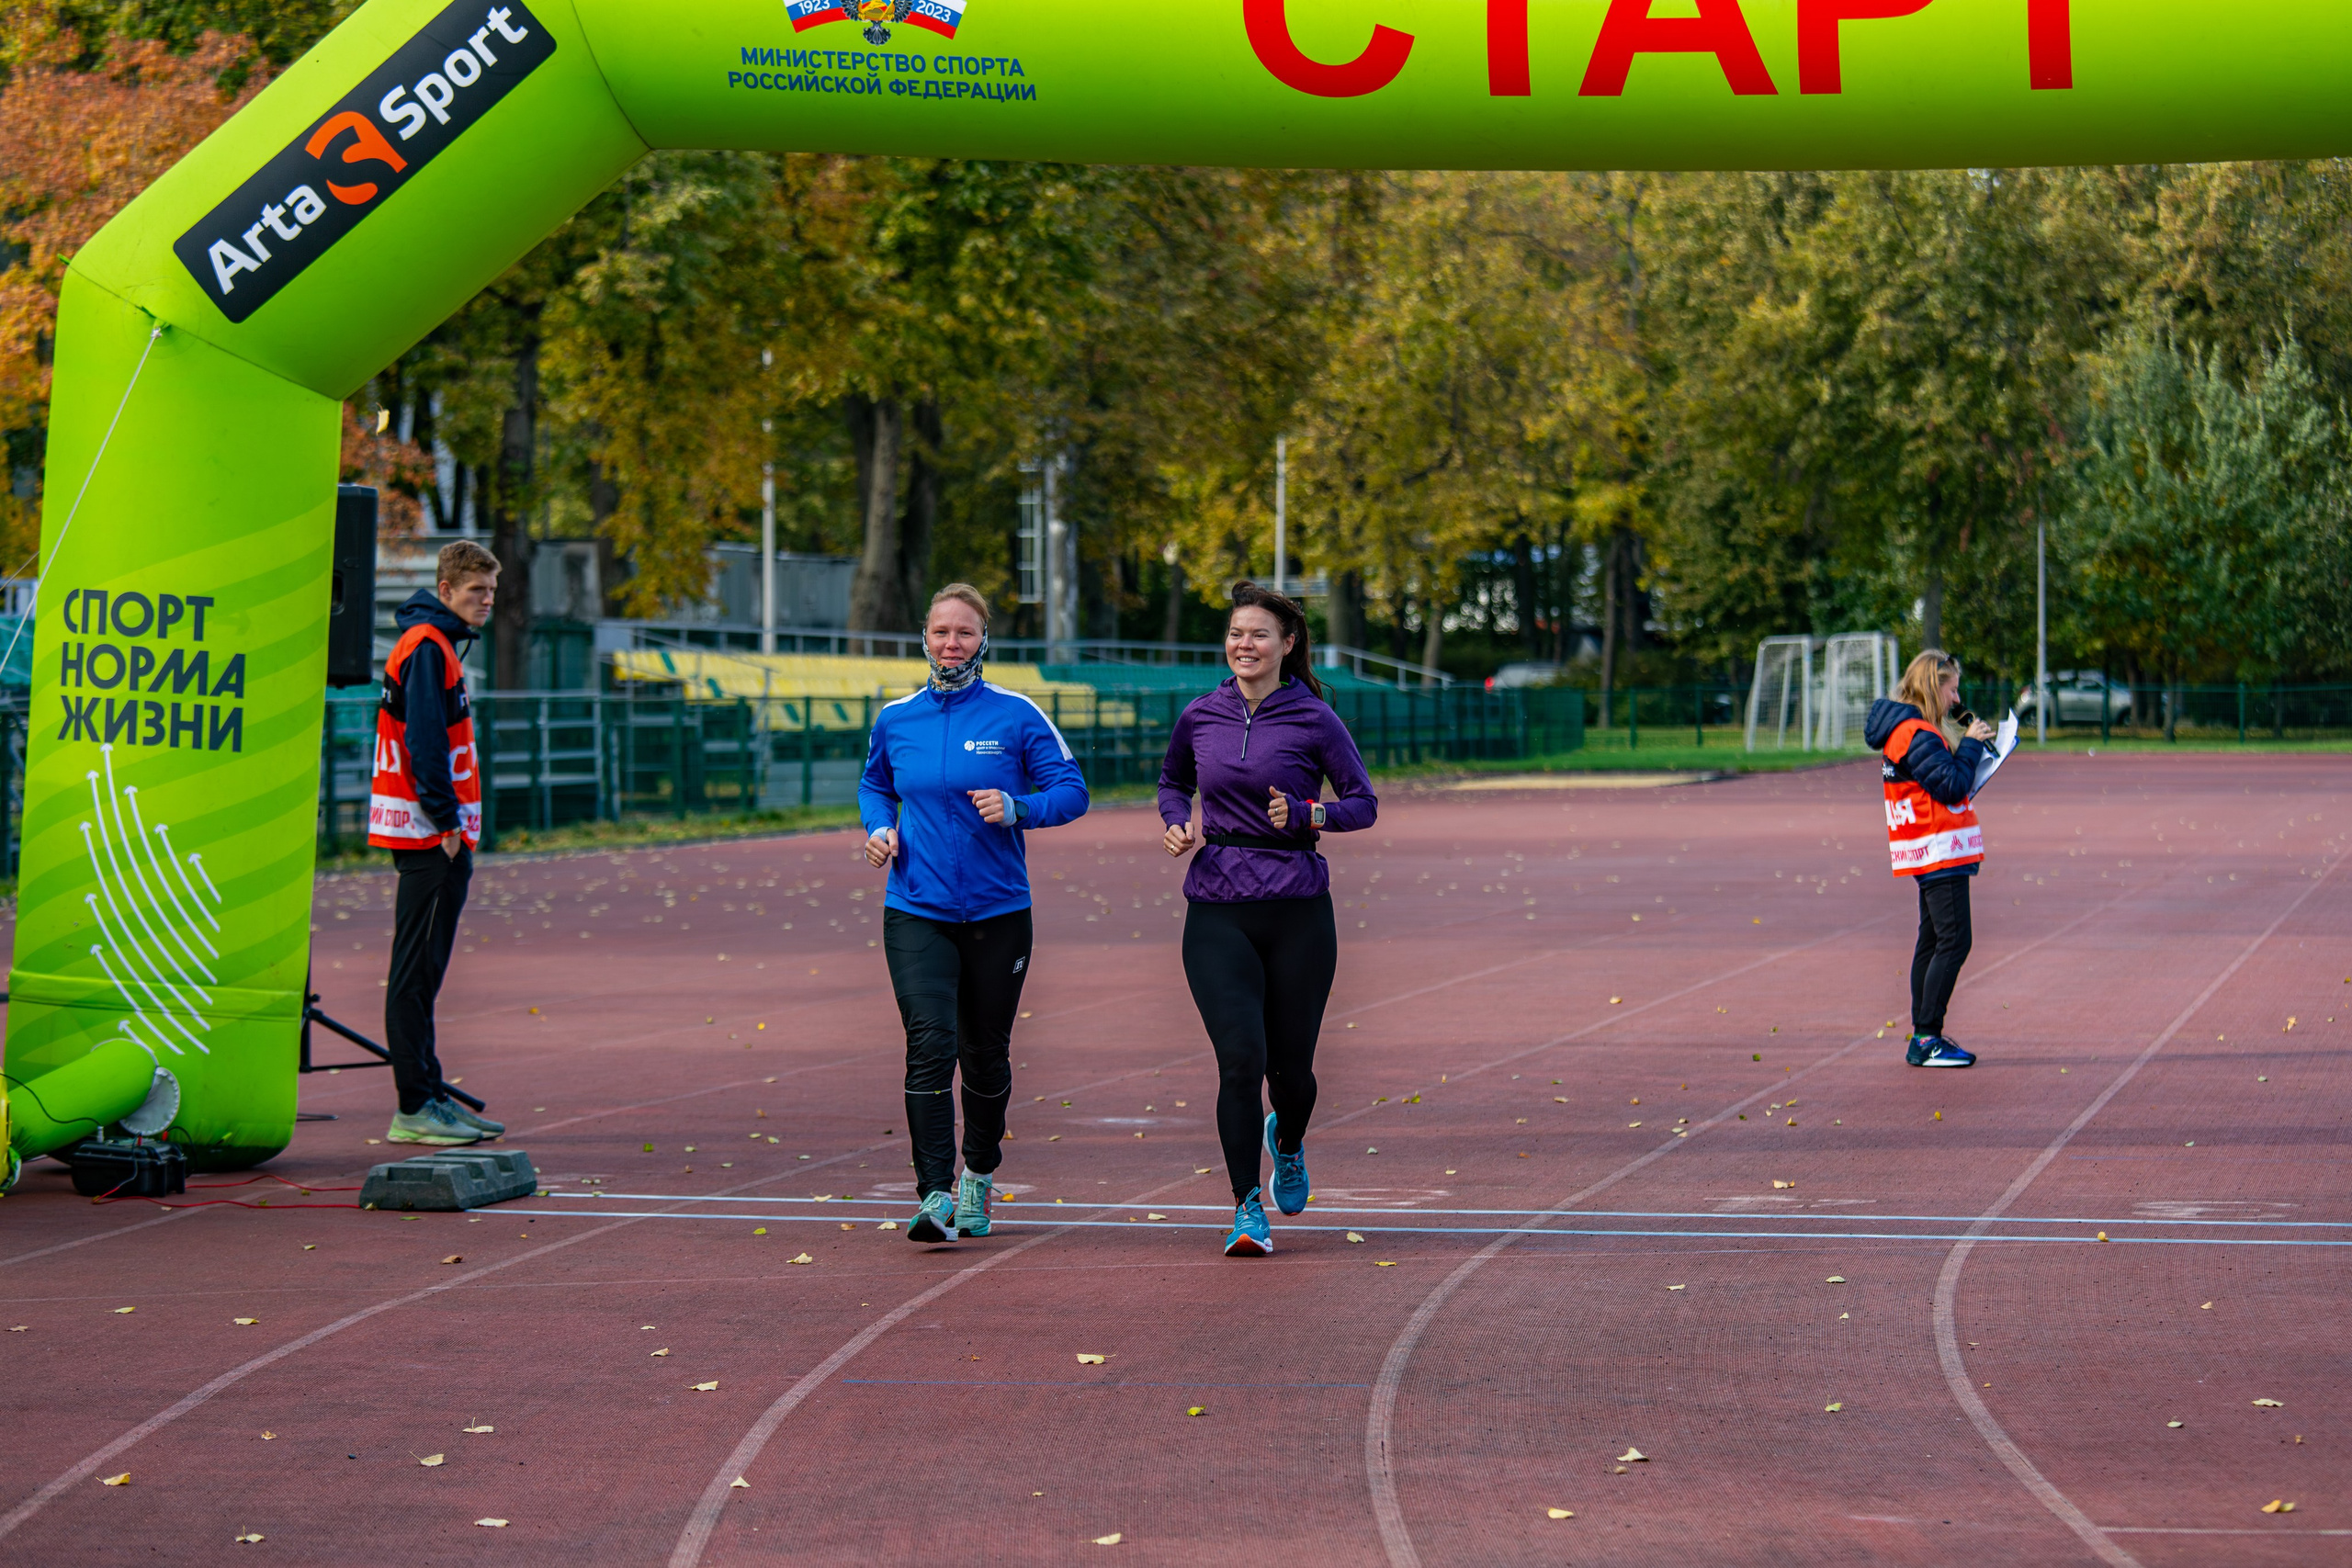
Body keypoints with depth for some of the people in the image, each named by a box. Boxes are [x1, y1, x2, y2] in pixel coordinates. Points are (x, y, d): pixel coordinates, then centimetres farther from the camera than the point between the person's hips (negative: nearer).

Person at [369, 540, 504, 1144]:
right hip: (431, 838, -11)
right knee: (416, 971, -9)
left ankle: (428, 1096, 18)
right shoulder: (428, 647, -12)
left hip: (434, 838, 11)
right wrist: (447, 820, -19)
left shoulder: (434, 644, 19)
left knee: (419, 971, 13)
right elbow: (424, 740, -20)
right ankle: (416, 1107, -9)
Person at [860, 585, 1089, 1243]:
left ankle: (978, 1176, 36)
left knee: (985, 1054, 11)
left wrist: (1015, 808, -20)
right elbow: (874, 786, 22)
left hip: (998, 912, 0)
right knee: (931, 1044, -16)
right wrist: (879, 829, 1)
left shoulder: (1016, 715, -3)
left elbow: (1072, 791, -2)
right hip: (916, 912, 0)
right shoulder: (896, 719, 5)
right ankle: (935, 1197, -19)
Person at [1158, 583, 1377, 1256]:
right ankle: (1247, 1205, -1)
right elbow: (1173, 781, 24)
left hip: (1297, 909, -1)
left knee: (1289, 1064, 8)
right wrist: (1178, 824, 3)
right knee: (1240, 1057, -13)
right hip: (1218, 912, 1)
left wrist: (1308, 815, -17)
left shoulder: (1314, 719, -3)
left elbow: (1363, 803, 2)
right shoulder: (1200, 716, 6)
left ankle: (1288, 1142, 44)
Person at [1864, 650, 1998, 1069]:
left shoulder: (1903, 730, 16)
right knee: (1954, 940, -11)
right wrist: (1971, 744, -9)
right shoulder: (1917, 733, -16)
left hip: (1929, 856, 11)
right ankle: (1926, 1038, -12)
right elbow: (1953, 786, -19)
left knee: (1933, 941, 13)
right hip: (1940, 852, -11)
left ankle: (1922, 1038, 16)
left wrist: (1970, 750, 8)